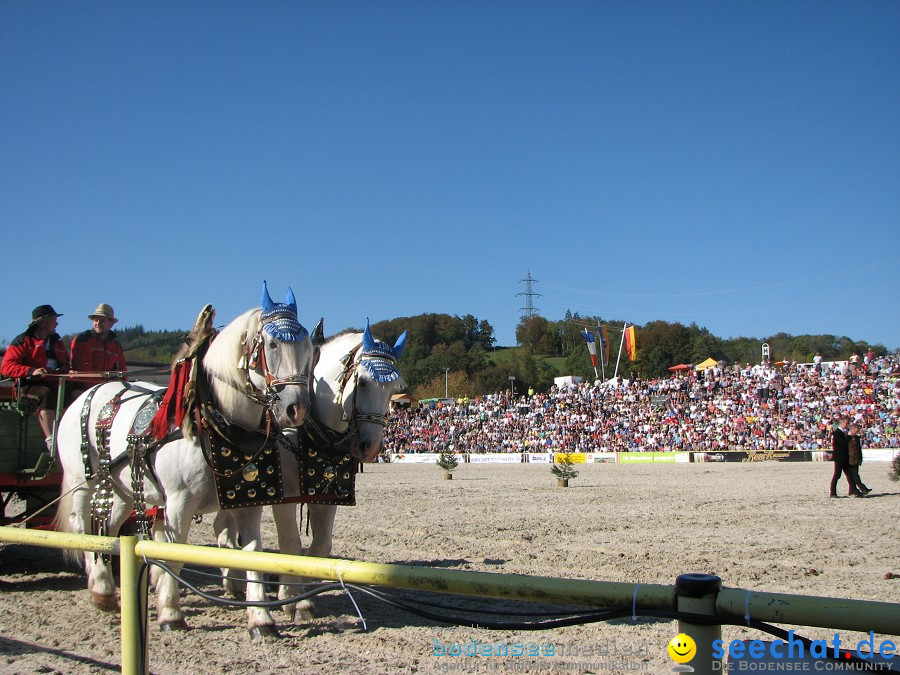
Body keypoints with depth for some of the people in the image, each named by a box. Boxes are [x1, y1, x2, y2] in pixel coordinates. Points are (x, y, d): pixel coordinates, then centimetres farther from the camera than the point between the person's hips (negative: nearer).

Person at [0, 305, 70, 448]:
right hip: (29, 385, -5)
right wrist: (32, 371, -24)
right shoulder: (23, 341, 2)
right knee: (46, 394, -37)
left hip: (55, 384, 5)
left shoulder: (58, 343, 22)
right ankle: (51, 441, -45)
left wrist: (68, 370, 2)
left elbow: (67, 365, 27)